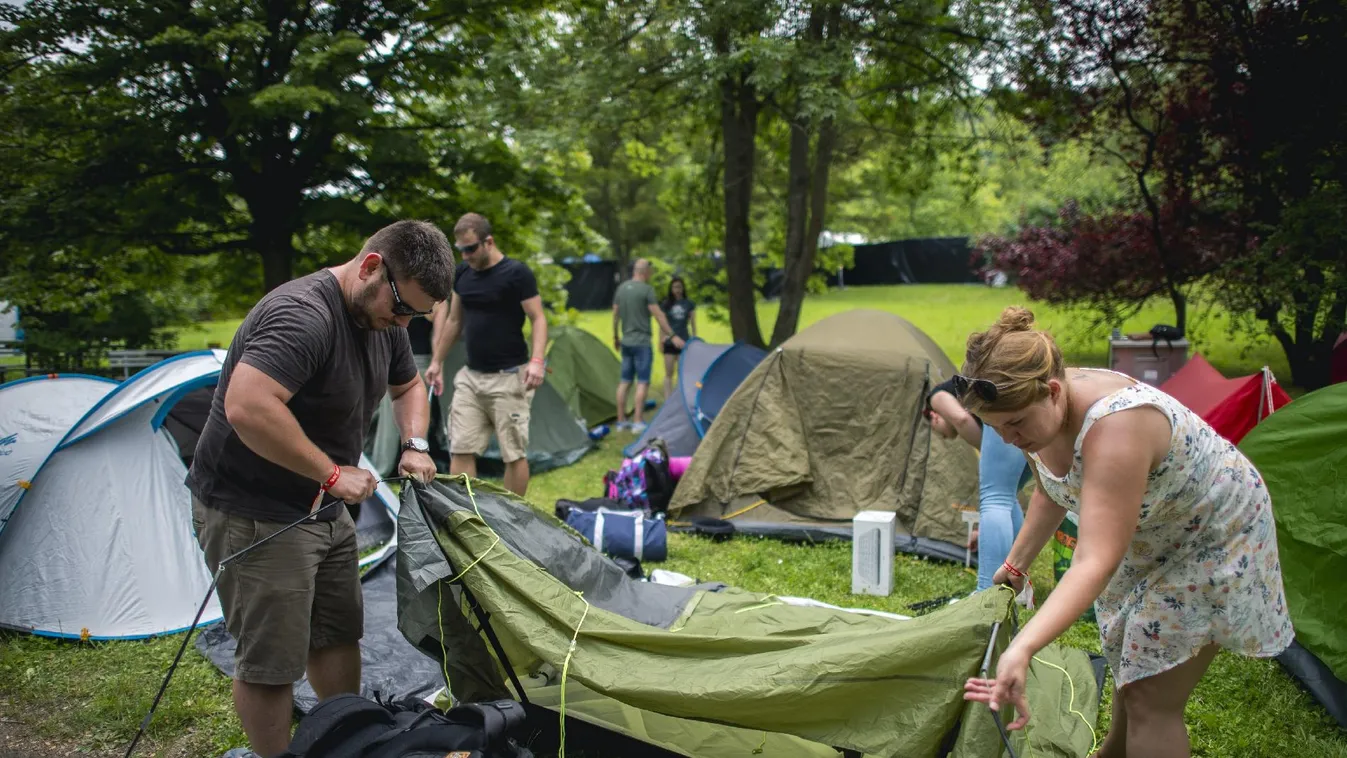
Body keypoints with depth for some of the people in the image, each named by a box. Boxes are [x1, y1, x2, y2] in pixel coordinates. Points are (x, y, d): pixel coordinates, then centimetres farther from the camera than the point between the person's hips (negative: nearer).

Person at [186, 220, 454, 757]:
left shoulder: (382, 320, 3)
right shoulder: (302, 315, -27)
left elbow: (408, 386, 22)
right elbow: (247, 408, -39)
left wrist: (415, 443, 3)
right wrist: (331, 472, -30)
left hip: (322, 510, 9)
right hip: (253, 517, -9)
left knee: (338, 634, 18)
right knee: (271, 661, 0)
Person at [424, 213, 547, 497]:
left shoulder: (516, 273, -11)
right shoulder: (462, 273, 8)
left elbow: (538, 319, -12)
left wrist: (536, 361, -26)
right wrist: (437, 362, 20)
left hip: (507, 378, -6)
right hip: (470, 377, 6)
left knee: (514, 453, 1)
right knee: (460, 450, 3)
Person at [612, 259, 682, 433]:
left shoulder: (621, 288, 9)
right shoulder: (646, 289, -12)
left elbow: (615, 315, 15)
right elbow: (658, 315, -14)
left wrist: (616, 337, 25)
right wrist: (672, 336, -11)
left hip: (626, 342, 7)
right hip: (642, 343, -7)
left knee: (624, 381, 10)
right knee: (642, 382, -4)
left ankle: (621, 421, 15)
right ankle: (637, 422, -7)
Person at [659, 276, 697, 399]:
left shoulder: (689, 304, 4)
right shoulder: (665, 305, 1)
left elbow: (693, 324, 9)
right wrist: (660, 341, 1)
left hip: (684, 342, 1)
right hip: (669, 342, -1)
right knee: (668, 373, 1)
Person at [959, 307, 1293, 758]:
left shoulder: (1113, 424, -42)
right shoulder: (1037, 412, -16)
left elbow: (1096, 562, -48)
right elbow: (1051, 494, 5)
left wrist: (1022, 649, -58)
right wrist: (1015, 565, 10)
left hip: (1212, 536, -8)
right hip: (1146, 540, 8)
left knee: (1151, 699, -7)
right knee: (1131, 662, 24)